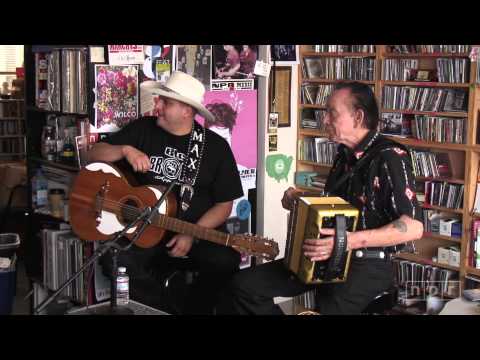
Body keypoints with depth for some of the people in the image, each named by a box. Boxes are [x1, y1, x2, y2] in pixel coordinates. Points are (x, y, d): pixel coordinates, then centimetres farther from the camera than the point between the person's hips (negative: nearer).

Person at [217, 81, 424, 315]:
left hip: (367, 266, -7)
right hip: (328, 257, 7)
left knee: (326, 306, -34)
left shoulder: (390, 157, -14)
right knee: (243, 286, -5)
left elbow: (414, 227, -22)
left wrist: (353, 240, -30)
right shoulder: (345, 154, 12)